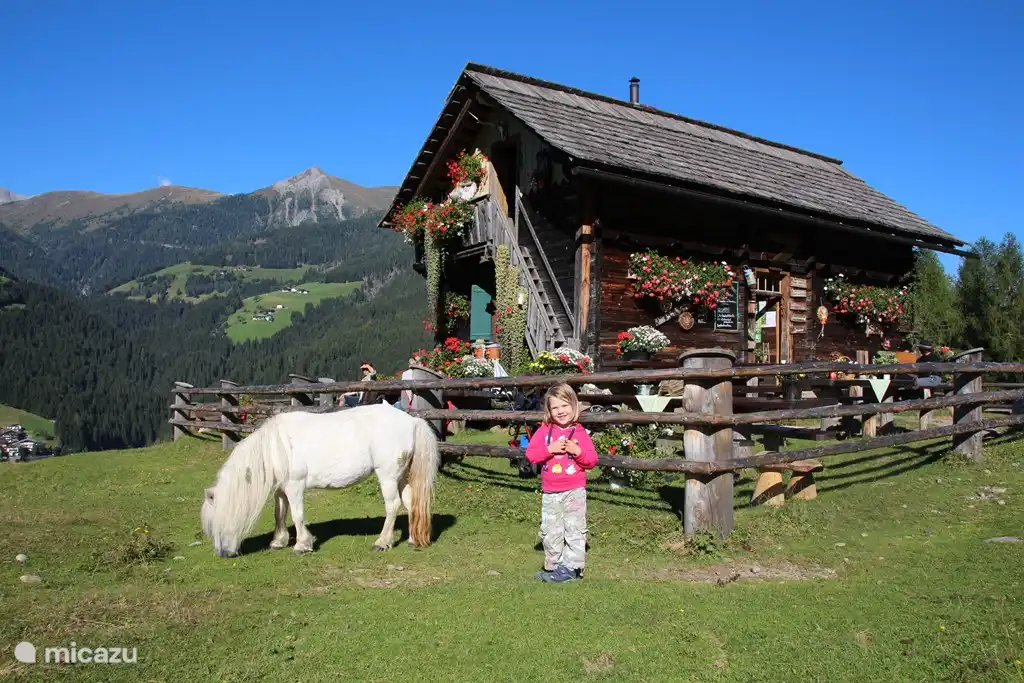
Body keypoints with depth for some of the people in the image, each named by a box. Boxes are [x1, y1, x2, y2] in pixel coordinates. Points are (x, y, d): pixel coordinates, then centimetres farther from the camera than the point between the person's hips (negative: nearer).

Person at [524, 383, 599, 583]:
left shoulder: (580, 433, -2)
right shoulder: (544, 431, 1)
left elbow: (592, 461, -2)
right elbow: (531, 454, -7)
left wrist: (577, 451, -19)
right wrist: (550, 448, -19)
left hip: (575, 491, -2)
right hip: (550, 493, 2)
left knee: (574, 530, 0)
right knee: (550, 532, 10)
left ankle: (572, 567, 7)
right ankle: (554, 566, 22)